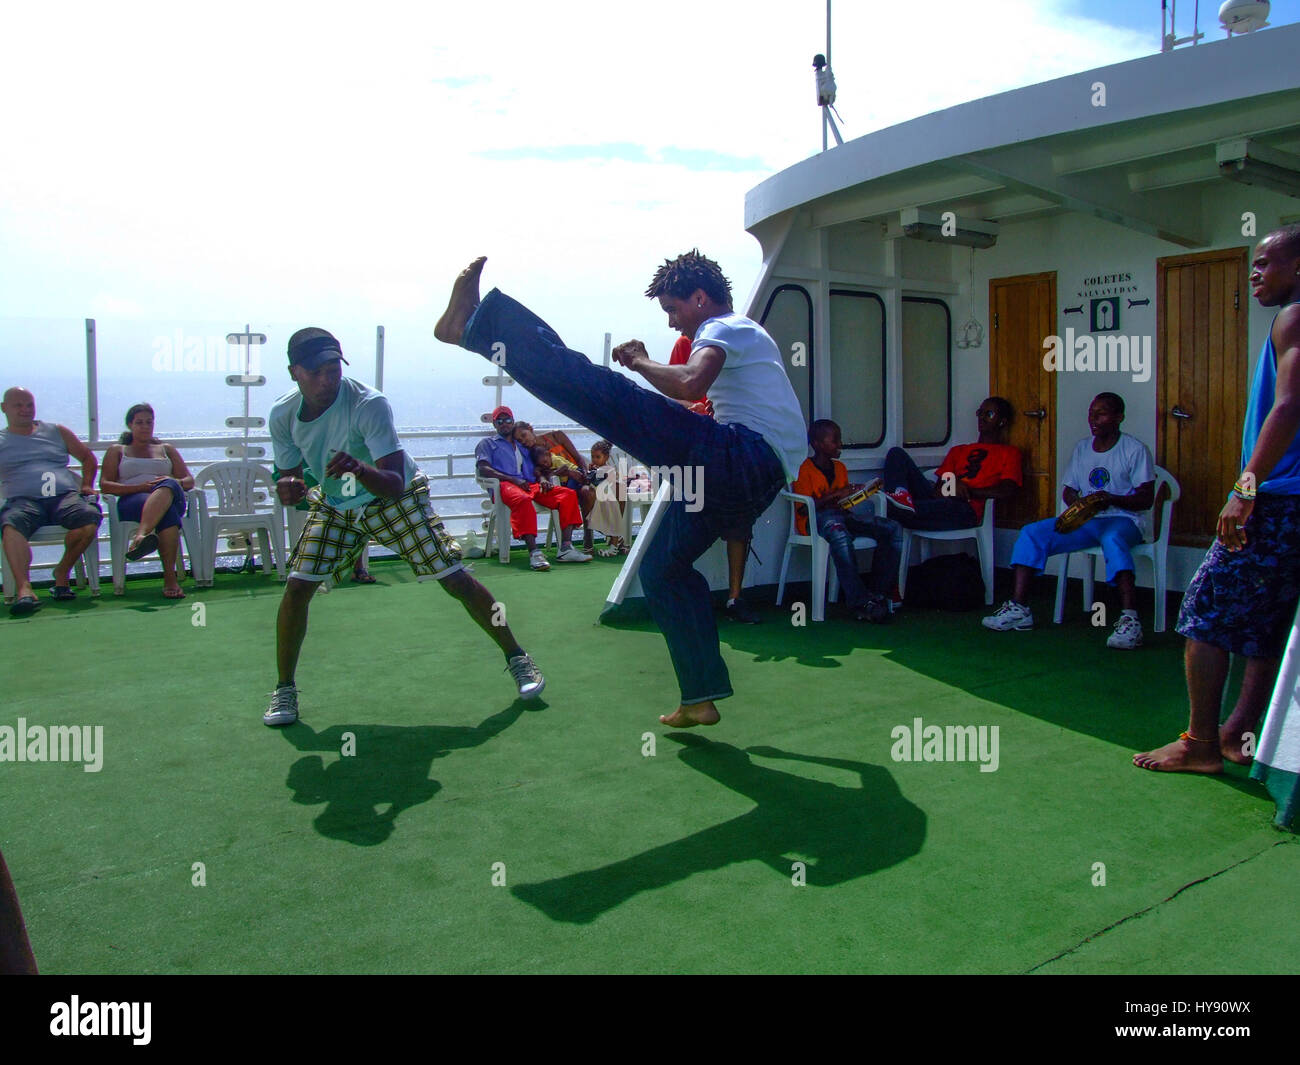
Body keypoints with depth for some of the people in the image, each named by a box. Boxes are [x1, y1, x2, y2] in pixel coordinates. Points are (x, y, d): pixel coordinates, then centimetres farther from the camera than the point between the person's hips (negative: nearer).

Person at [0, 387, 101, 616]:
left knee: (90, 517, -34)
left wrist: (86, 485, 16)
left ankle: (62, 571, -11)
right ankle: (24, 588, -51)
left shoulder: (57, 432, 26)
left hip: (65, 496, 2)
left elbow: (87, 457, 33)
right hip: (24, 500, -1)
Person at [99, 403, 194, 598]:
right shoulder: (117, 450, 28)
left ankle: (140, 536, -64)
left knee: (168, 486, -41)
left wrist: (174, 482, -4)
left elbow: (189, 481, 23)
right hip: (132, 500, -1)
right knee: (167, 512, -41)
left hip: (173, 496, 2)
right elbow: (105, 485, 12)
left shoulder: (166, 449, 34)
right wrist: (139, 487, -7)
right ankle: (170, 578, -59)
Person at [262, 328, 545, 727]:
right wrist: (286, 488, -29)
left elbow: (395, 485, -36)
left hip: (394, 500, -4)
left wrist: (360, 469, -58)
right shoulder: (282, 416, -16)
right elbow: (289, 475, -4)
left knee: (456, 580, -9)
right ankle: (285, 691, 8)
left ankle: (517, 658, 8)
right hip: (334, 506, 4)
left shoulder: (369, 404, -31)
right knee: (297, 587, -10)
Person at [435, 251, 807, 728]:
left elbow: (689, 384, -20)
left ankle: (472, 325, -18)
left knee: (602, 392, -17)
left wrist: (640, 362, -2)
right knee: (662, 566, 22)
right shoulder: (748, 336, 35)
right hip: (756, 486, 10)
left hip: (742, 454, -10)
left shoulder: (724, 328, 2)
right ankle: (701, 699, 24)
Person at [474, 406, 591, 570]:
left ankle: (566, 548, -30)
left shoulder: (523, 446, 36)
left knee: (568, 494, -18)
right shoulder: (487, 443, 21)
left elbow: (535, 469, 28)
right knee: (523, 499, -42)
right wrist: (513, 479, -12)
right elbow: (484, 469, 3)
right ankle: (533, 552, -52)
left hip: (530, 485, 5)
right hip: (505, 484, -5)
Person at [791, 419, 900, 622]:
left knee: (893, 529, -13)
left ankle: (879, 593, -18)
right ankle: (860, 603, -43)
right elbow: (803, 508, -12)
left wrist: (857, 491, 4)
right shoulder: (804, 470, -2)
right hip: (813, 521, -7)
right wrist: (835, 495, -15)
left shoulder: (840, 467, 21)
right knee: (838, 532, -43)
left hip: (842, 515, 7)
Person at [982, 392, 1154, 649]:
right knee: (1031, 532, -12)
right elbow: (1069, 491, 16)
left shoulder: (1135, 449, -3)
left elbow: (1146, 499, -8)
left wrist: (1111, 499, -24)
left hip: (1122, 520, -6)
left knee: (1113, 539, -41)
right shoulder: (1081, 448, 14)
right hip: (1085, 521, 6)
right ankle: (1019, 609, -16)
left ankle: (1130, 620, -48)